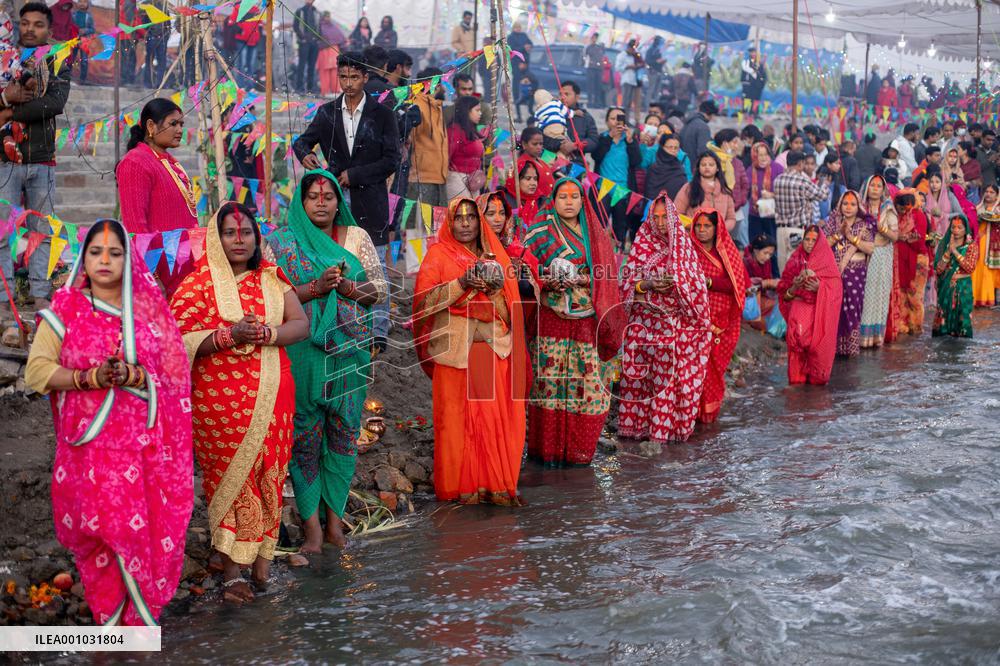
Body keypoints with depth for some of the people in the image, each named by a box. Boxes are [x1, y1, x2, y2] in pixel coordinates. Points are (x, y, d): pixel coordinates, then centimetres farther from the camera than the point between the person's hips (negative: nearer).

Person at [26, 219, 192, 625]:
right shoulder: (65, 310, 4)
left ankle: (139, 615, 15)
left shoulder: (149, 309, 8)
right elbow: (36, 371, -3)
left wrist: (133, 376, -17)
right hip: (91, 443, -1)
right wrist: (91, 378, -16)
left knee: (149, 528, -2)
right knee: (100, 530, -3)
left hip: (145, 443, 1)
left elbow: (173, 374, 2)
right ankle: (109, 613, 14)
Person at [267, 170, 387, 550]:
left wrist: (344, 286, -11)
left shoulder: (357, 238, 9)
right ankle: (311, 525, 3)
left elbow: (381, 290, 6)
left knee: (344, 430, 4)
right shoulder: (283, 242, 3)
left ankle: (334, 519, 13)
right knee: (305, 432, -2)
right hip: (303, 350, -2)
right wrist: (317, 287, -17)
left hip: (349, 349, 2)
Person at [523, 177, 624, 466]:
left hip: (588, 321, 3)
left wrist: (581, 279, -9)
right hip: (552, 322, -3)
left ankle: (578, 450, 9)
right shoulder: (541, 231, 6)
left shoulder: (595, 234, 14)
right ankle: (548, 449, 3)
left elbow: (607, 275, 9)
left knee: (588, 385, -1)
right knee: (550, 383, -5)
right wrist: (549, 281, -14)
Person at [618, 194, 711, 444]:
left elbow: (696, 284, 9)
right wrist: (648, 285, -14)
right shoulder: (640, 246, 5)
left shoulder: (685, 247, 6)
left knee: (671, 374, -1)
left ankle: (666, 425, 5)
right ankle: (637, 424, 6)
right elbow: (626, 282, 2)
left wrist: (675, 285, -8)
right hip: (645, 322, 0)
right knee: (641, 374, -1)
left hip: (676, 323, 0)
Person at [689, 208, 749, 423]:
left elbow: (737, 284, -4)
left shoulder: (727, 252, 8)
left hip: (721, 320, 2)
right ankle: (694, 410, -2)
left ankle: (710, 410, 12)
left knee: (715, 365, 2)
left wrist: (709, 282, -14)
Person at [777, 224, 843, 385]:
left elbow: (836, 291, 0)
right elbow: (785, 295, 11)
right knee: (798, 333, -23)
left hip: (820, 309, -1)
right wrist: (794, 288, -10)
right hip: (799, 306, 1)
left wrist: (819, 288, -17)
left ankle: (817, 376, -8)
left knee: (818, 339, -23)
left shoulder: (828, 263, 8)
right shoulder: (795, 261, 12)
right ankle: (798, 375, -13)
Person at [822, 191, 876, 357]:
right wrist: (839, 234, -12)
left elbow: (870, 248, -6)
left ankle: (851, 347, 1)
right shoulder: (833, 221, 9)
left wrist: (851, 237, -12)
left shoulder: (865, 224, 6)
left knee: (852, 308, -7)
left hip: (855, 273, -1)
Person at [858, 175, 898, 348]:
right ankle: (863, 334, -2)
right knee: (864, 293, -6)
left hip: (882, 257, 1)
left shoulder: (889, 211, 6)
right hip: (863, 255, 0)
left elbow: (895, 236, 0)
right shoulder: (861, 209, 6)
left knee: (880, 293, -1)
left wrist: (883, 229, -16)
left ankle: (877, 334, 4)